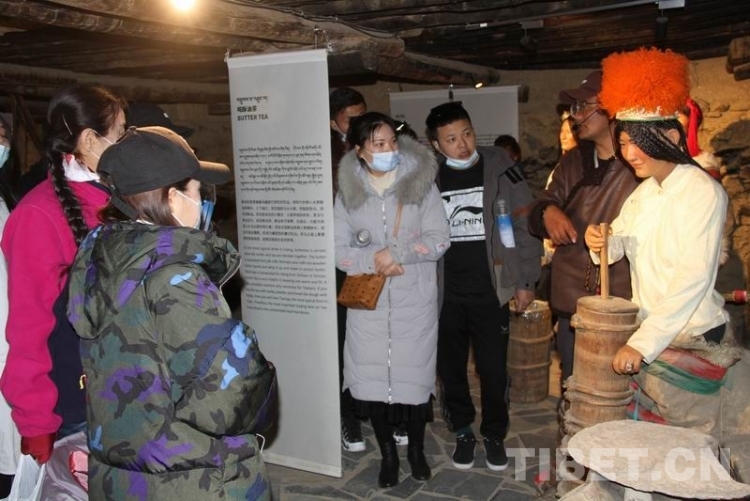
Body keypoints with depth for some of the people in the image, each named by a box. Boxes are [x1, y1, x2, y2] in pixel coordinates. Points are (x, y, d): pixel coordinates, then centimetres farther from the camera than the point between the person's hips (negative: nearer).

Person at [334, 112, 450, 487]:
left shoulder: (421, 183, -4)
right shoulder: (348, 192, 1)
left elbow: (439, 240, -8)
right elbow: (338, 249, -2)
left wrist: (395, 252, -18)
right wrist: (372, 260, -19)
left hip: (415, 302, -1)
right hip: (369, 303, 1)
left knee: (415, 375, 7)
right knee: (374, 377, 6)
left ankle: (416, 450, 32)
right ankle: (387, 454, 28)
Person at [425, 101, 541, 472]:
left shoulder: (499, 168, -3)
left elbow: (524, 225, -3)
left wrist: (525, 281, -5)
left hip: (490, 291, -2)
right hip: (444, 292, 2)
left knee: (493, 368, 7)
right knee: (450, 367, 11)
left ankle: (494, 434, 28)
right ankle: (462, 431, 31)